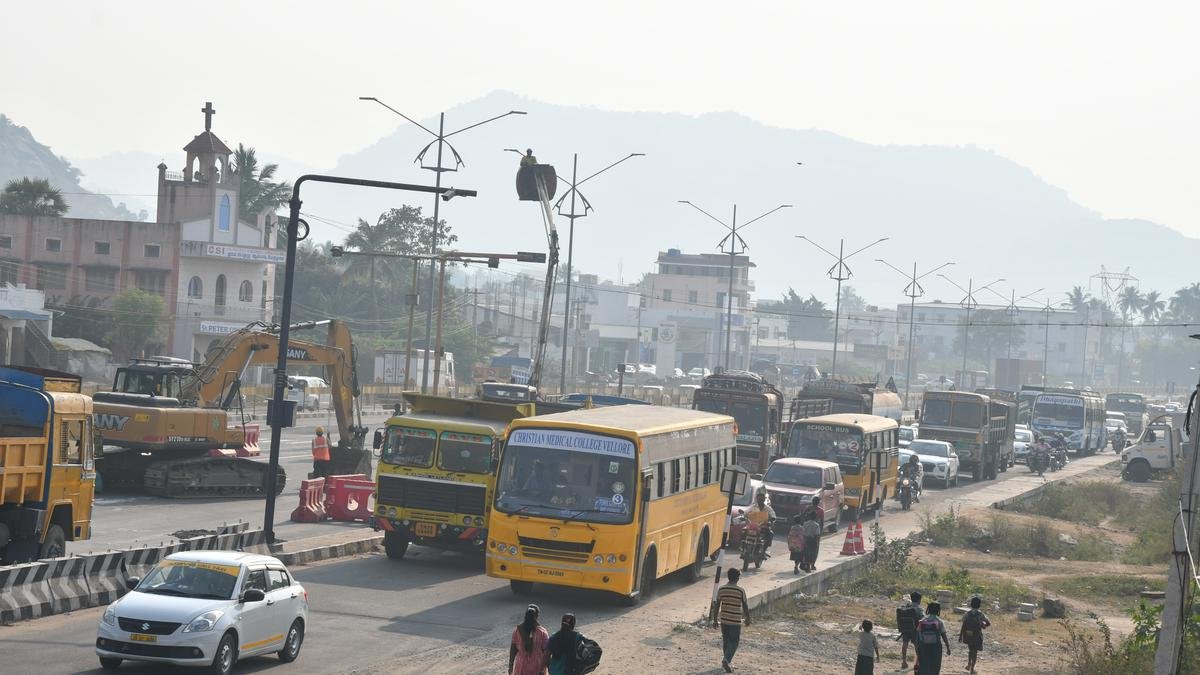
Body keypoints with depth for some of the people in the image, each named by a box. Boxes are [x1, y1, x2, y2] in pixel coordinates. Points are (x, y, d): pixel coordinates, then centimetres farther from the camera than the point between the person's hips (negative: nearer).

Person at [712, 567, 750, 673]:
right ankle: (726, 660, -17)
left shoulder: (721, 589, -1)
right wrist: (747, 618, 9)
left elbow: (717, 605, 2)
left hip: (724, 620, 4)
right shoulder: (741, 591, -11)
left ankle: (727, 662, 24)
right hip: (736, 621, -4)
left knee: (726, 641, 16)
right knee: (734, 641, 3)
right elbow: (745, 606, -5)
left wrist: (715, 620, 10)